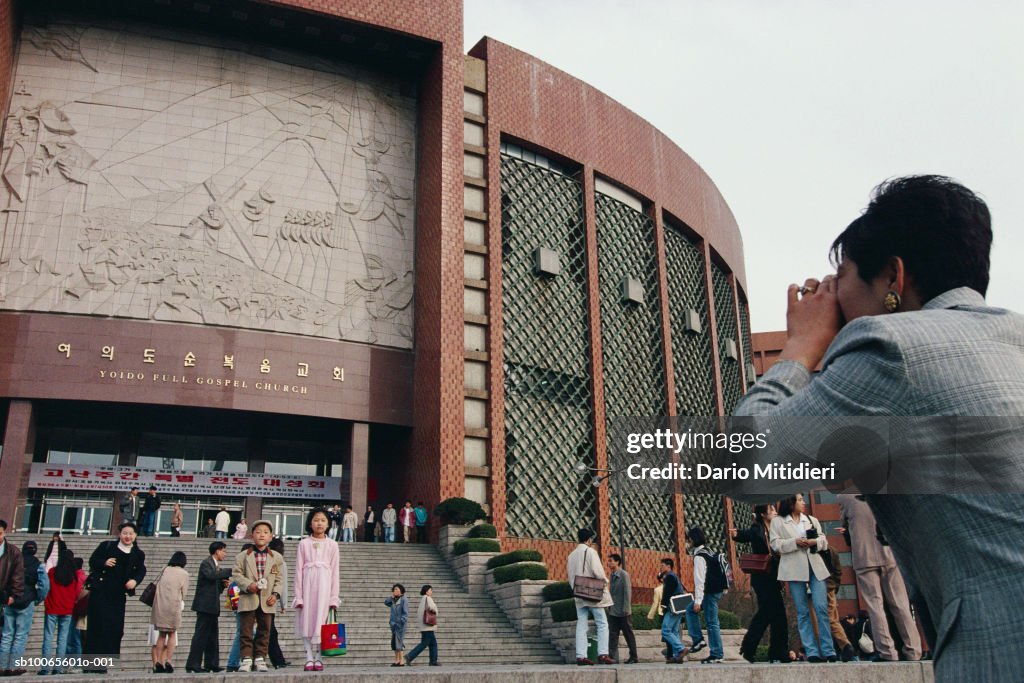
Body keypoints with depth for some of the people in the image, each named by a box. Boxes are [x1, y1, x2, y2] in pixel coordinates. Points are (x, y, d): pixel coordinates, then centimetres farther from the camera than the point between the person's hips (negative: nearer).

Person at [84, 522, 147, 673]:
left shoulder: (138, 554, 10)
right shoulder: (106, 546, 5)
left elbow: (141, 571, 4)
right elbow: (92, 560, 5)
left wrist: (135, 580, -17)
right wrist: (104, 563, -15)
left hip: (118, 596, 3)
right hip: (100, 593, -3)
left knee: (116, 629, 0)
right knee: (98, 626, -4)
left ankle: (103, 663, 10)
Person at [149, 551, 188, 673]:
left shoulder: (165, 570, 11)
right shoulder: (184, 574, 4)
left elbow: (156, 584, 10)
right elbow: (183, 592, 7)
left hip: (159, 605, 3)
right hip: (173, 605, -3)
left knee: (161, 634, 12)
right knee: (172, 634, 6)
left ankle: (158, 663, 7)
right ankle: (168, 662, -5)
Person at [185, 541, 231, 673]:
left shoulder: (217, 567, 20)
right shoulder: (206, 563, -7)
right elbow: (211, 575, -29)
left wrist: (223, 584, 5)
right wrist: (230, 571, -25)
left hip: (212, 606, 9)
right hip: (205, 605, -9)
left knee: (212, 636, 9)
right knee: (201, 634, -9)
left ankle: (211, 664, 13)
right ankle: (192, 665, -6)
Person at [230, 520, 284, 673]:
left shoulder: (276, 557, 7)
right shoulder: (243, 556, 3)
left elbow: (279, 579, 8)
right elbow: (236, 574, -1)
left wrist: (276, 594, -5)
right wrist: (248, 585, -16)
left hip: (267, 600, 2)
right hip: (248, 599, -1)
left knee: (264, 630, 6)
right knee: (245, 630, 0)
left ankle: (260, 658, 14)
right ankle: (246, 658, 8)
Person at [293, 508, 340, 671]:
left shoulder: (332, 545, 7)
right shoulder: (304, 543, 6)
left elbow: (335, 571, 6)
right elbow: (299, 570, 4)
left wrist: (334, 597, 1)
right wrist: (298, 595, -1)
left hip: (324, 585, 0)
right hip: (308, 584, 0)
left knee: (321, 621, -3)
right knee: (307, 621, -1)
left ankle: (318, 658, 1)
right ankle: (309, 659, 3)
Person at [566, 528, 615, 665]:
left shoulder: (572, 555, 13)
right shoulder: (590, 551, -7)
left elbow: (570, 576, 13)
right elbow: (597, 571, -15)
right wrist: (605, 582, 1)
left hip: (579, 595, 6)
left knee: (581, 625, 4)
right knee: (602, 624, 0)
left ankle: (581, 656, -2)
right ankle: (603, 654, -8)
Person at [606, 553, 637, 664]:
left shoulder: (624, 575, -11)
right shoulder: (611, 576, 11)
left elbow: (628, 592, -14)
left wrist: (626, 609, -17)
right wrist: (610, 607, 10)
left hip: (623, 613, -7)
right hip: (613, 612, 7)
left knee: (628, 634, 4)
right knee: (612, 634, 2)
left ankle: (634, 657, 13)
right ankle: (613, 656, 3)